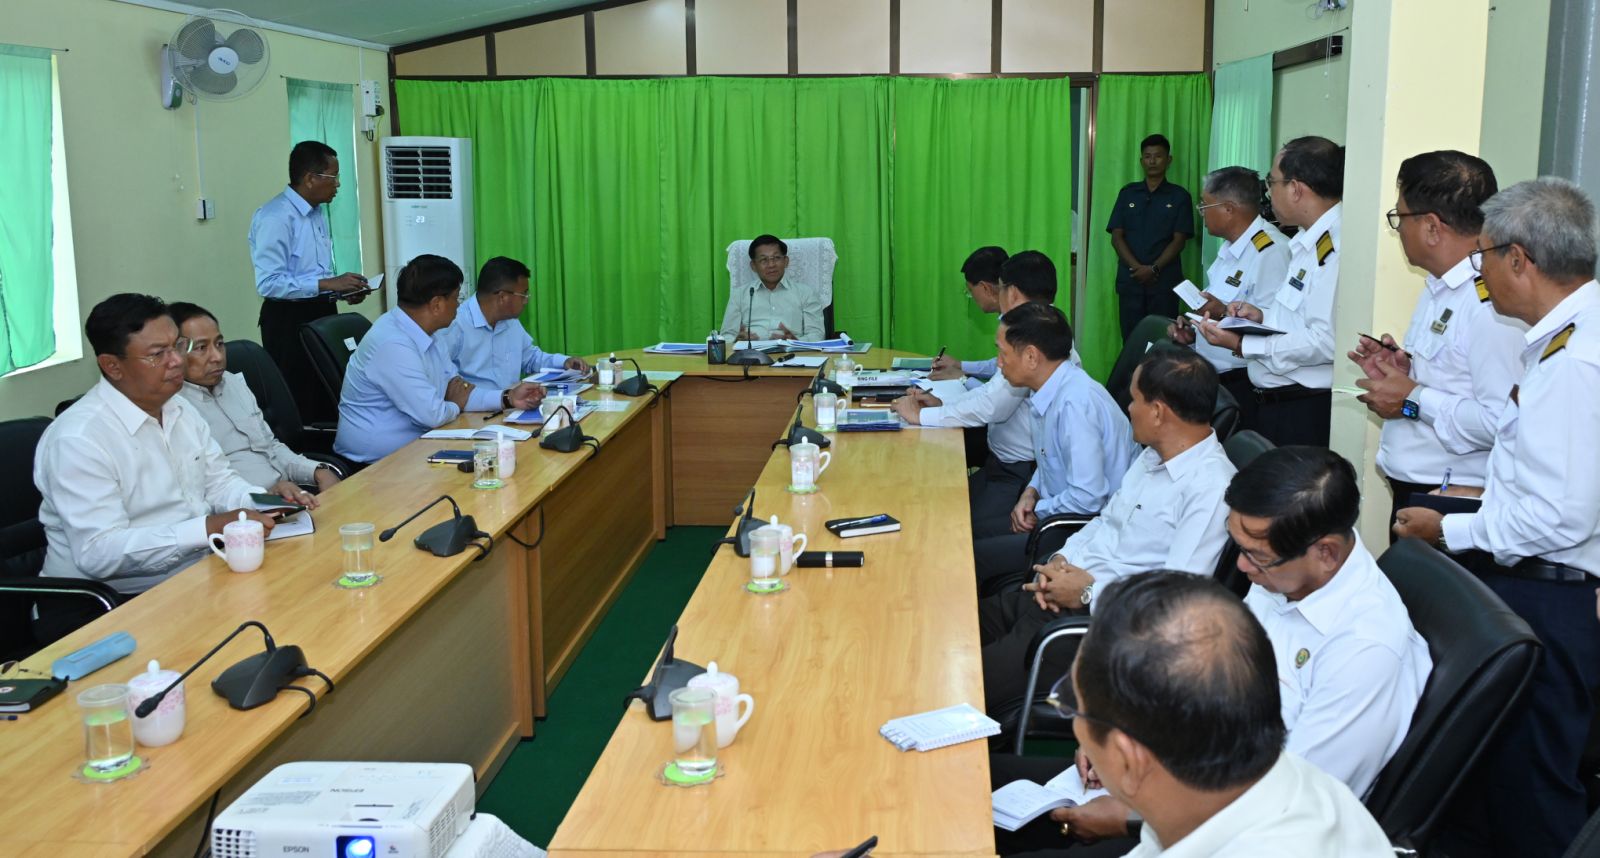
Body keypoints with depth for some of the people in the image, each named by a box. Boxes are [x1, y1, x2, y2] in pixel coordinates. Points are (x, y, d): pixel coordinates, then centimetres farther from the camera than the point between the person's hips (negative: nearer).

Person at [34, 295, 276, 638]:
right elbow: (100, 552, -24)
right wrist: (209, 528, -29)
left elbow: (218, 480, 16)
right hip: (109, 608, -8)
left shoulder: (179, 408, 8)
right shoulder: (77, 439, -18)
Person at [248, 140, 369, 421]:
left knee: (327, 401, 15)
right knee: (298, 407, -2)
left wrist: (342, 289, 2)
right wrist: (327, 284, -26)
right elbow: (269, 283, -25)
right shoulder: (275, 217, -17)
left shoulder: (318, 213, 13)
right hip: (290, 319, -9)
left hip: (322, 312, 9)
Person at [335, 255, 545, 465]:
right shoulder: (393, 344, -24)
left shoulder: (426, 334, 5)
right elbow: (432, 414, -24)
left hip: (412, 444, 8)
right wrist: (456, 405, -4)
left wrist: (508, 398, -2)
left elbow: (455, 388, 9)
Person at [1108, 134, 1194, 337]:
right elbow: (1116, 237, 5)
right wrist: (1137, 267, -10)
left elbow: (1178, 240, -1)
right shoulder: (1128, 193, 11)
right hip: (1130, 278, 2)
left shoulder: (1179, 196, 5)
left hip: (1165, 280, -2)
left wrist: (1153, 269, -13)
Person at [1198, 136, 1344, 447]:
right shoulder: (1310, 242, 13)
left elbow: (1326, 340, -25)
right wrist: (1263, 316, 7)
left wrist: (1242, 345, -19)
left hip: (1305, 412, -10)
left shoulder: (1334, 245, -20)